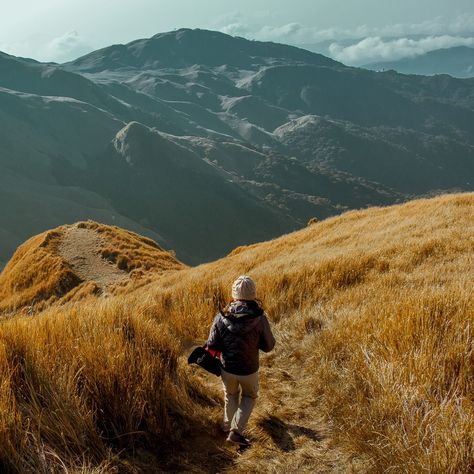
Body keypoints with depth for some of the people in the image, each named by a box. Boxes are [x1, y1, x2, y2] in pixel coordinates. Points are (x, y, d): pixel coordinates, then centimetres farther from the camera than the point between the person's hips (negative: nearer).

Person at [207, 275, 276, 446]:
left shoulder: (221, 317, -19)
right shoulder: (259, 318, -22)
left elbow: (212, 345, -11)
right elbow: (268, 346, -10)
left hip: (227, 368, 2)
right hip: (249, 371, -1)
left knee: (230, 394, 31)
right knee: (249, 396, 27)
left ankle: (228, 424, 48)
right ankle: (236, 431, 18)